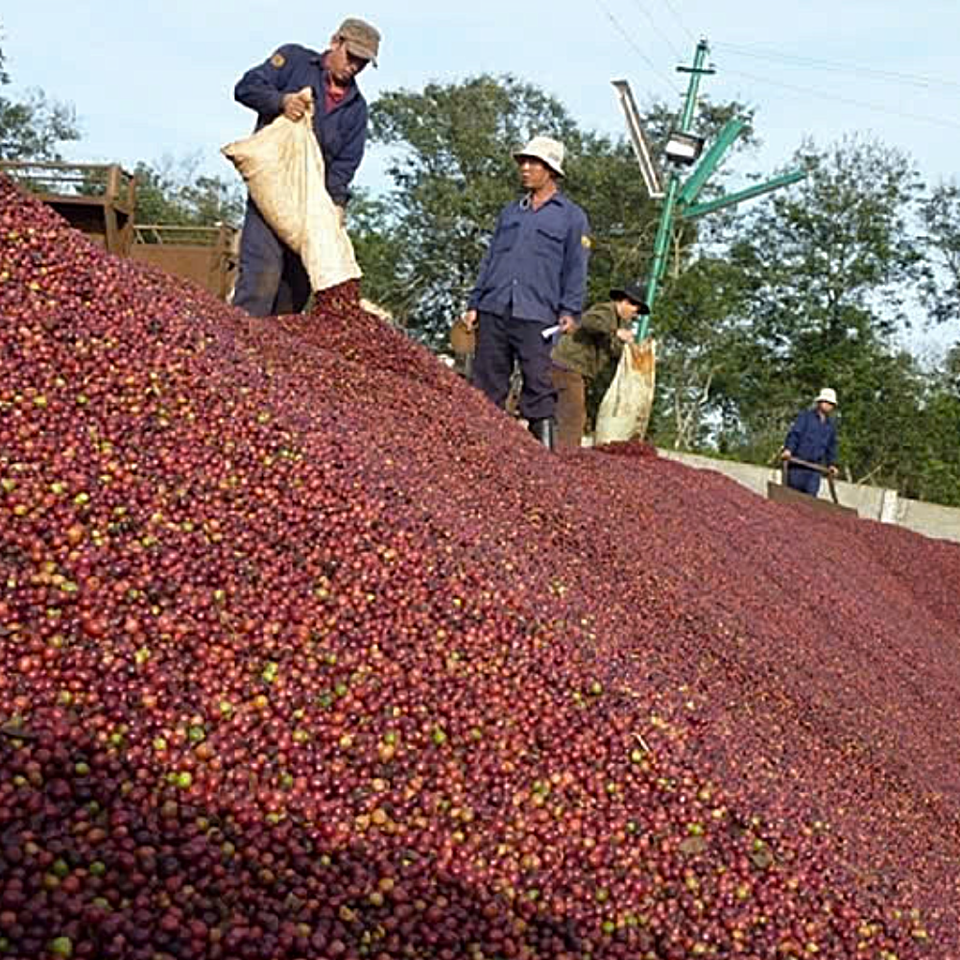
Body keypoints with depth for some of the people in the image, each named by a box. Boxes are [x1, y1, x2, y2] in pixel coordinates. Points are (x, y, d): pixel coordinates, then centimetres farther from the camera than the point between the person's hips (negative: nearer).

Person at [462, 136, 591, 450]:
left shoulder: (571, 216, 10)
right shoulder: (510, 213, 23)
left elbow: (576, 268, 4)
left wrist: (570, 310, -7)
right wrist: (474, 303, 14)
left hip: (535, 315, -4)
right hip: (493, 311, 4)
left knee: (538, 382, -7)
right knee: (487, 379, 1)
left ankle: (543, 444, -4)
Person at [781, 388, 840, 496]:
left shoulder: (831, 425, 21)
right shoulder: (806, 416, 6)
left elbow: (831, 447, 26)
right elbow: (794, 433, -5)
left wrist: (831, 464, 17)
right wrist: (788, 449, -19)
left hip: (815, 467, 4)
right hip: (798, 462, -4)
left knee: (811, 495, -5)